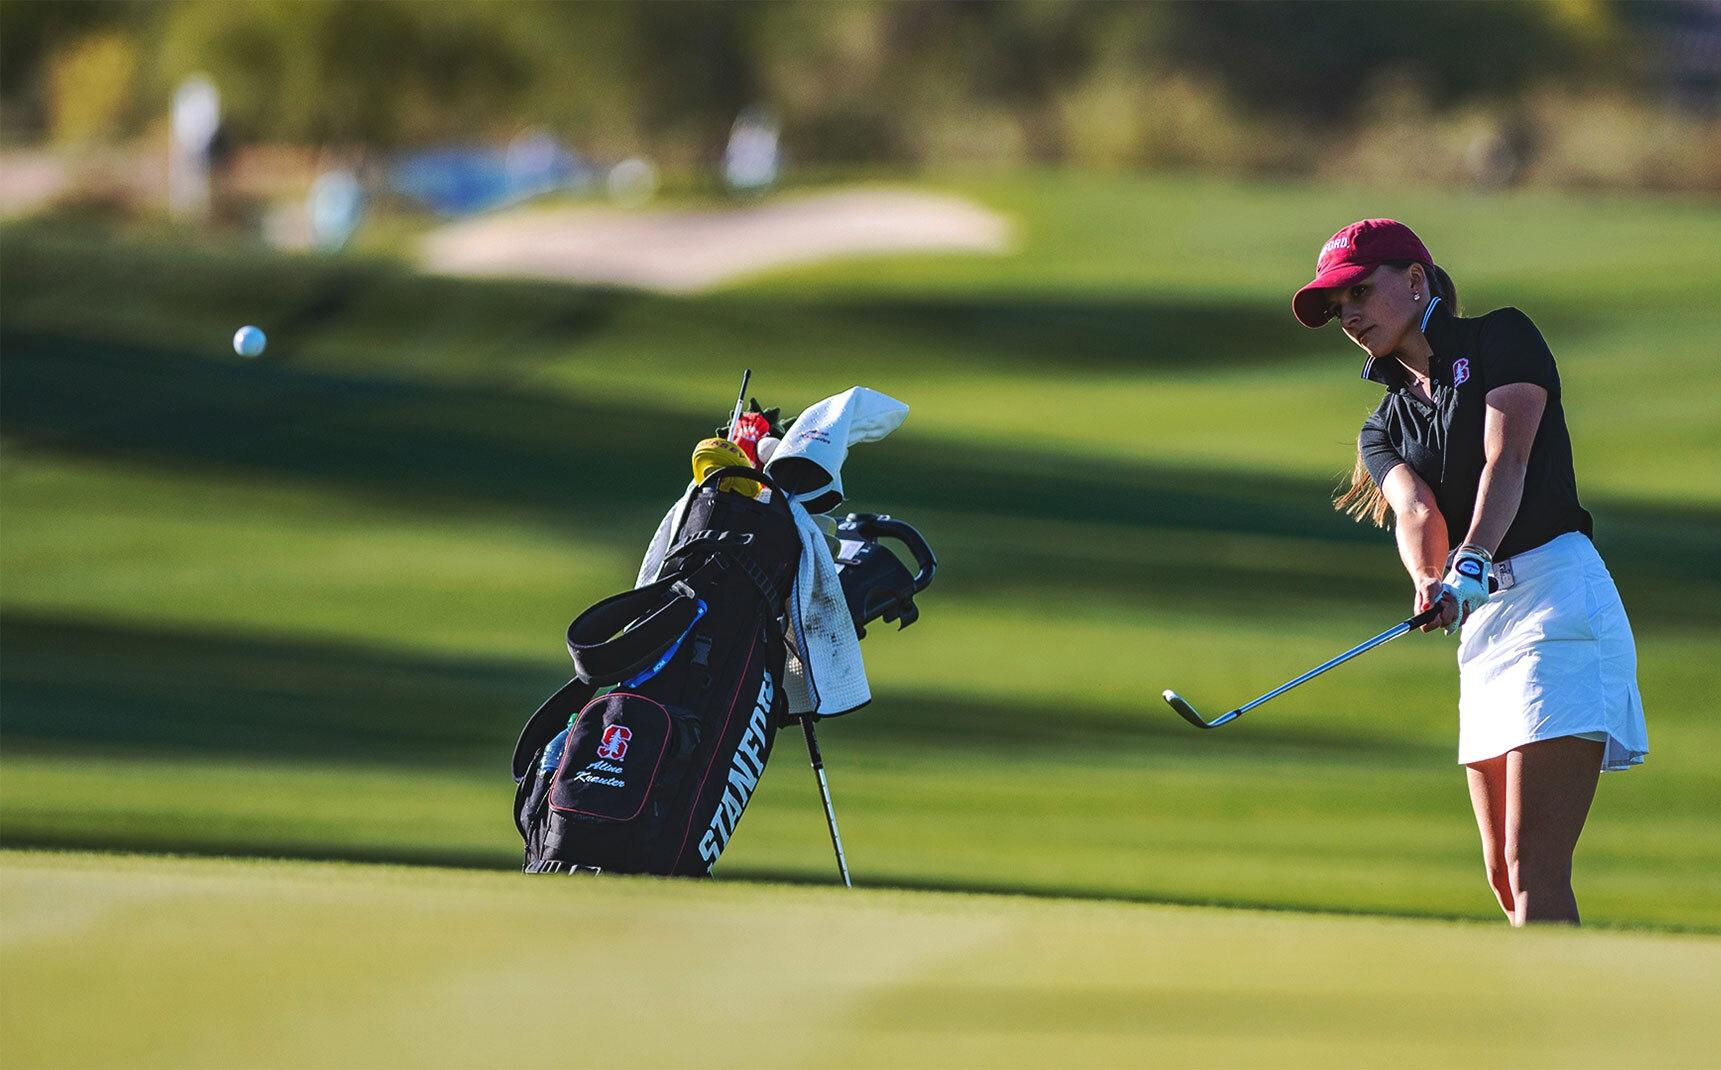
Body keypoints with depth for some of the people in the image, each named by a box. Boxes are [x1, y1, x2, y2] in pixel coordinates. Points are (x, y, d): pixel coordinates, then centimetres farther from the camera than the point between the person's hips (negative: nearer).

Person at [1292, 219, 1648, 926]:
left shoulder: (1500, 339, 3)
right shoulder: (1385, 428, 19)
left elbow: (1506, 458, -12)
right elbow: (1415, 510, -3)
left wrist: (1470, 562, -30)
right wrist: (1428, 582, -26)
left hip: (1554, 588, -8)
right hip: (1479, 623, 8)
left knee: (1533, 868, -17)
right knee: (1506, 877, 5)